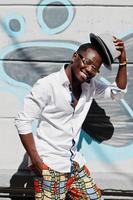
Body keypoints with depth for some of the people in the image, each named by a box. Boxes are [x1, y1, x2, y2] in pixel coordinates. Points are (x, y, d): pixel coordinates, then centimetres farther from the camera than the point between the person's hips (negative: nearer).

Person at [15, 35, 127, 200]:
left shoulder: (90, 86, 7)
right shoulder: (47, 85, -15)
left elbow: (118, 92, 17)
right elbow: (23, 121, -13)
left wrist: (122, 62, 1)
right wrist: (35, 160, -15)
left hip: (75, 162, 7)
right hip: (50, 166, -7)